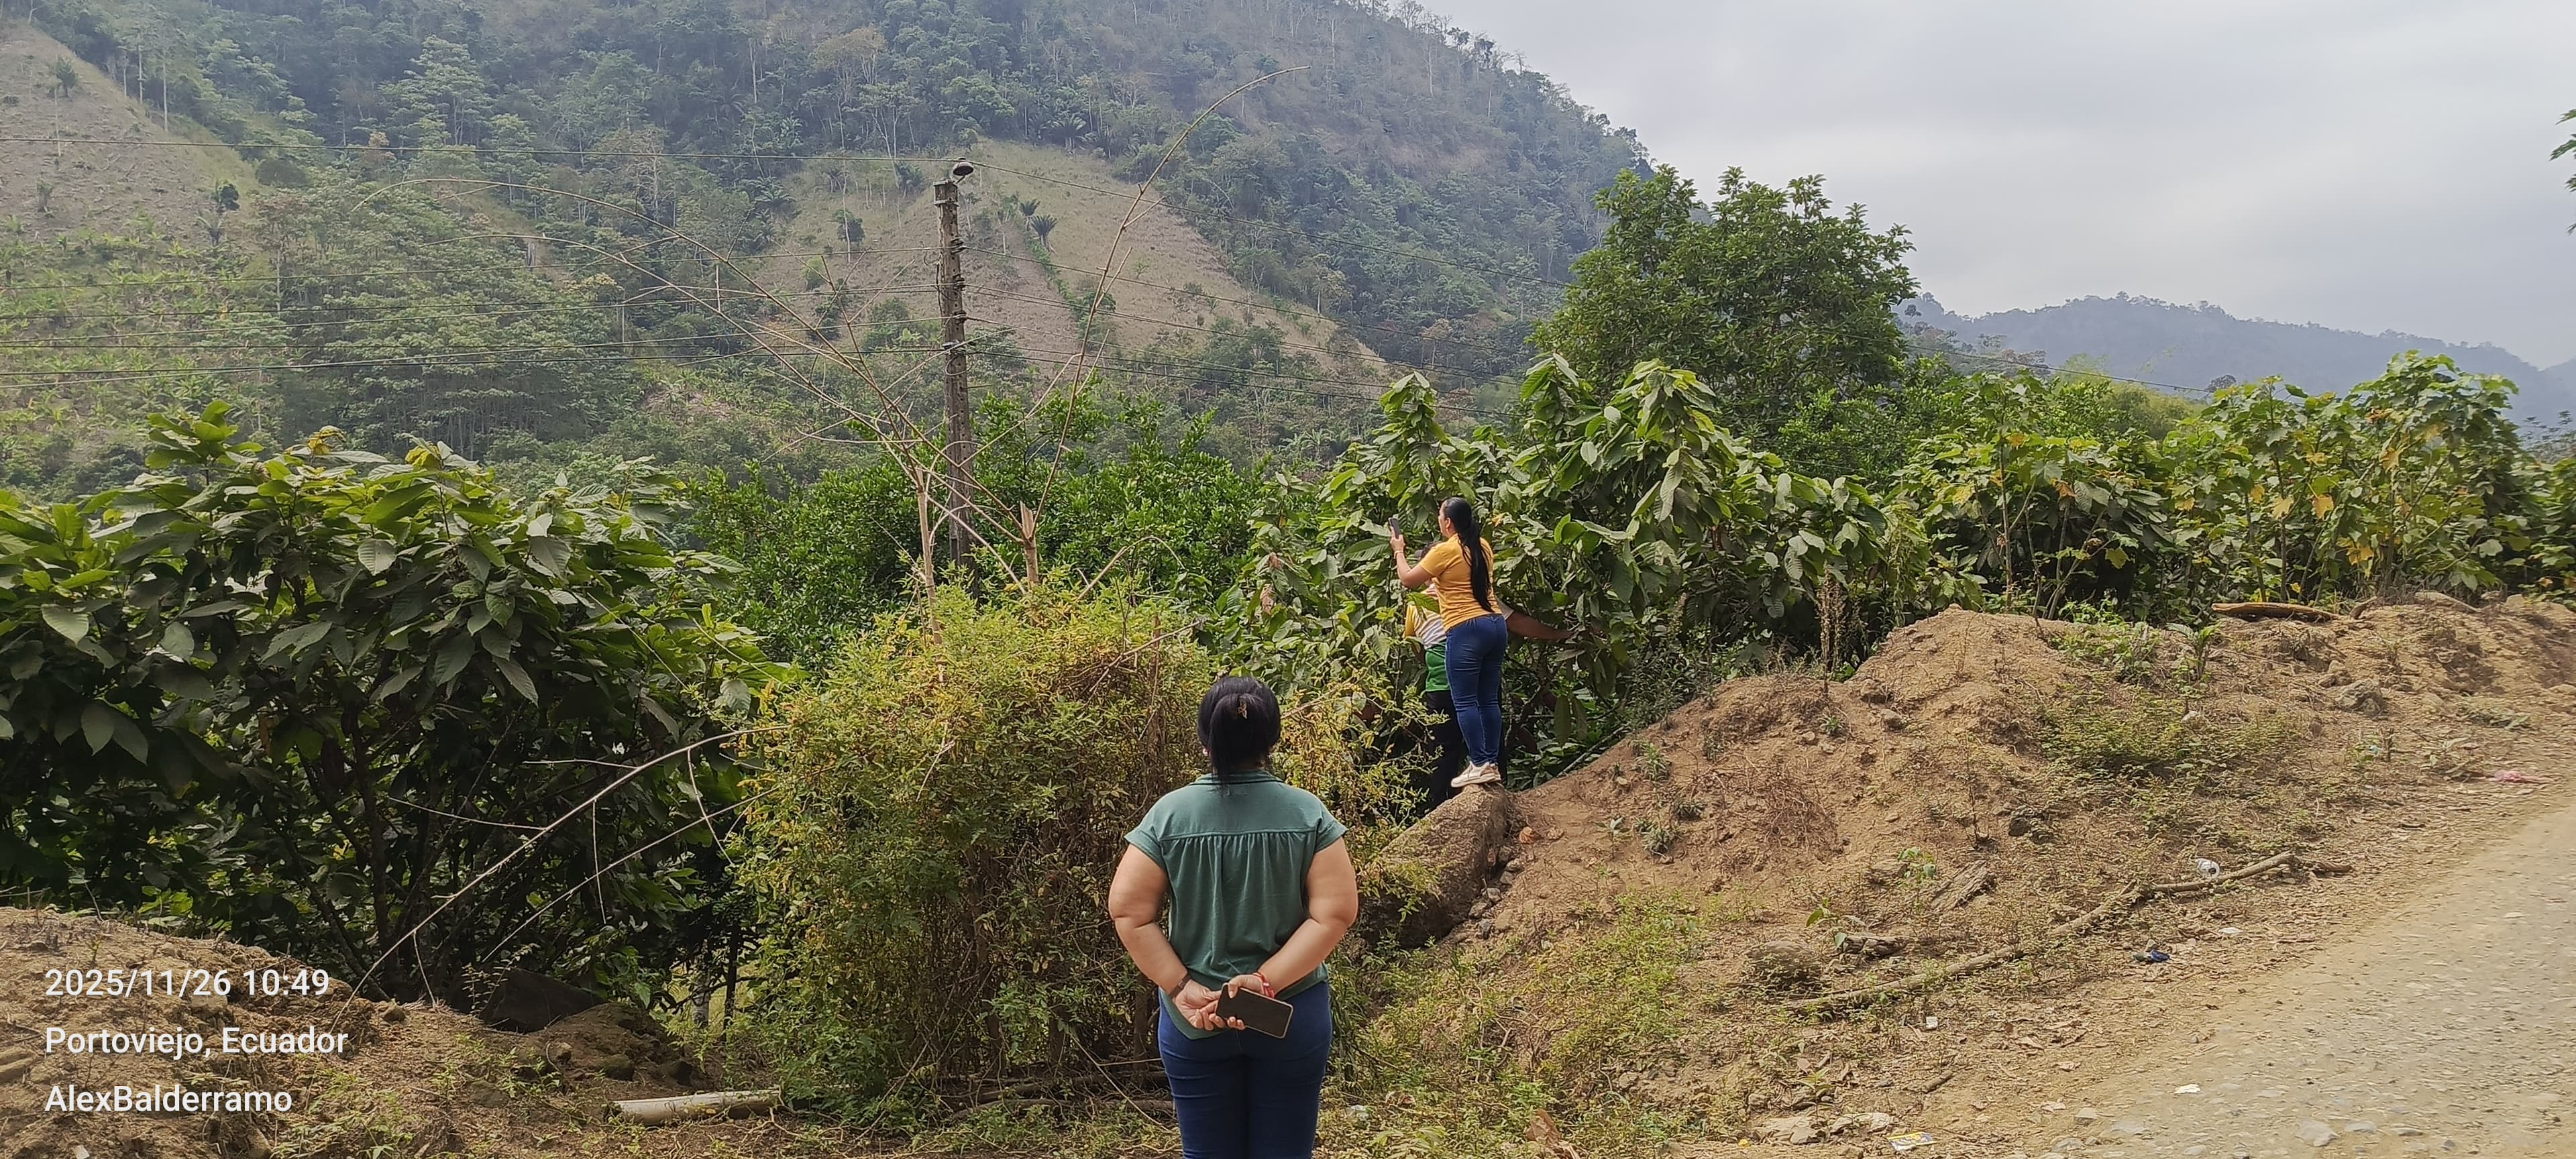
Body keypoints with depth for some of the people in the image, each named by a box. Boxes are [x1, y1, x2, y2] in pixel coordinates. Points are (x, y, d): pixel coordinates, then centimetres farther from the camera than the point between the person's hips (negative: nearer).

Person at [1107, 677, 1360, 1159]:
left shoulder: (1169, 814, -9)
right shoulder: (1308, 814, -10)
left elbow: (1127, 911, -12)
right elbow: (1335, 914, -15)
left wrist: (1182, 988, -11)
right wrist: (1267, 981, -15)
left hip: (1193, 1023, 0)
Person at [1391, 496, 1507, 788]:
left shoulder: (1445, 551, -9)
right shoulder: (1483, 547, 12)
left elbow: (1408, 579, 1)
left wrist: (1399, 550, 17)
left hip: (1467, 630, -8)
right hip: (1496, 624, 8)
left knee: (1465, 701, -2)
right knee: (1489, 700, 10)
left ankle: (1480, 764, -5)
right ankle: (1493, 764, 13)